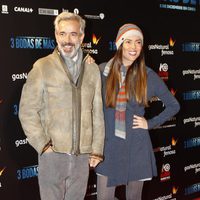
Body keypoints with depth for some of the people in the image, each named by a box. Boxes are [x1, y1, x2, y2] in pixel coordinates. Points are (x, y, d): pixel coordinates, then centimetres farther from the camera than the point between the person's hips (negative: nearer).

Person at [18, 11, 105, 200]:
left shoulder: (93, 69, 6)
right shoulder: (42, 67, -3)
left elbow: (97, 113, 8)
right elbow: (27, 111, -4)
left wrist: (97, 150, 7)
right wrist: (43, 146, -9)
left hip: (83, 156, 3)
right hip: (52, 155, -3)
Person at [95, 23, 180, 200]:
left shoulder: (148, 75, -2)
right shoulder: (103, 70, -2)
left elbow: (173, 106, 7)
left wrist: (150, 123, -2)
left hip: (137, 146, 0)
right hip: (109, 145, 0)